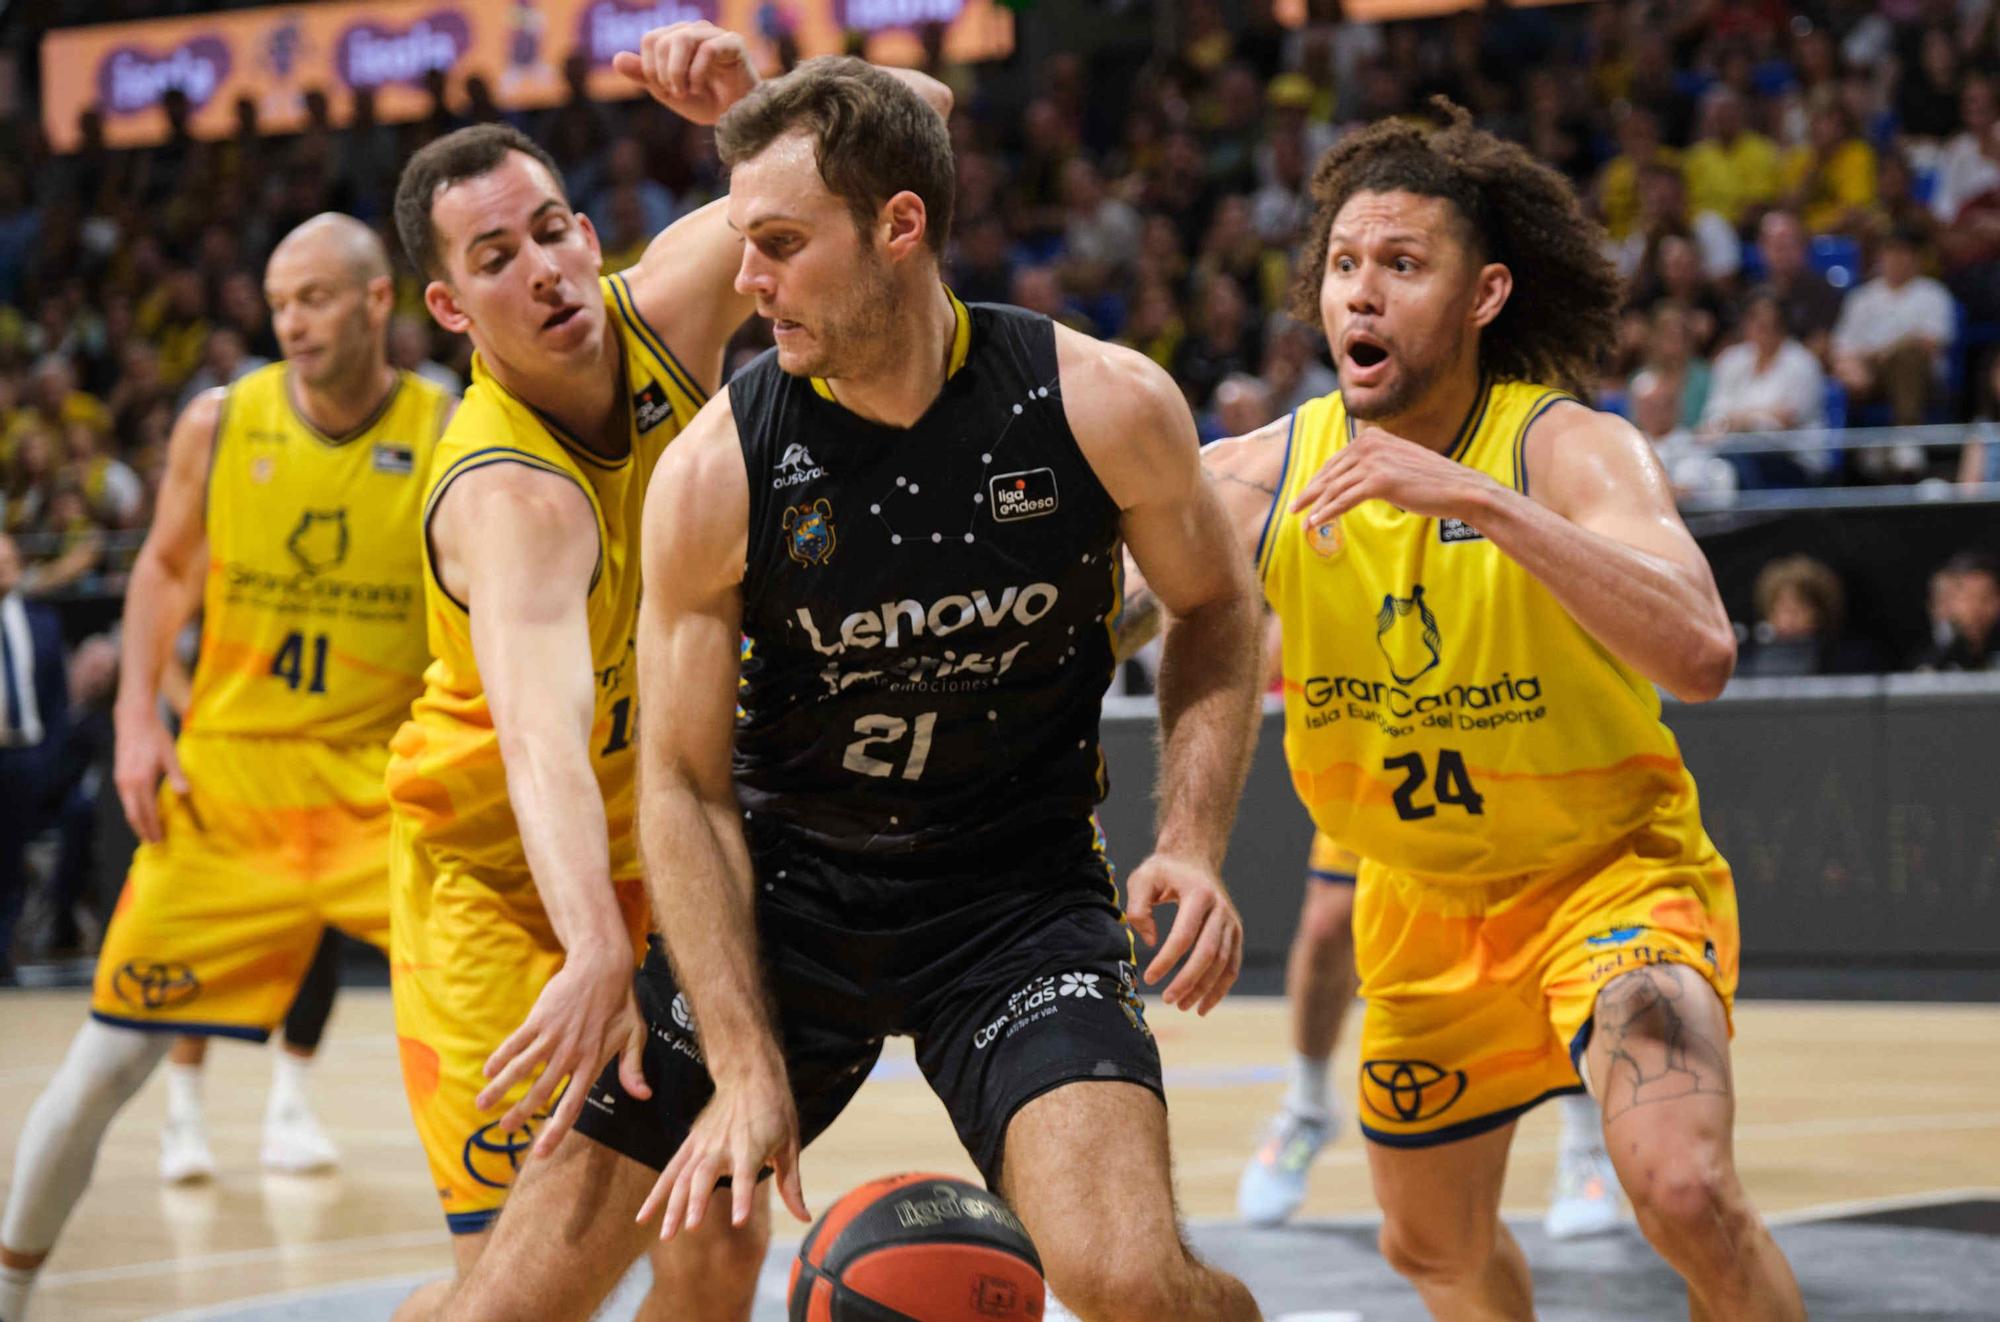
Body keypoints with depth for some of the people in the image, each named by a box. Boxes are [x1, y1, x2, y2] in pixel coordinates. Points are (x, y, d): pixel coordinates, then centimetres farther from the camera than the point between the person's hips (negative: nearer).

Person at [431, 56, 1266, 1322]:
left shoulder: (1104, 407, -14)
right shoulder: (716, 470, -14)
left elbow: (1216, 611, 6)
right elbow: (687, 786, -8)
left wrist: (1194, 843, -10)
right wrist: (746, 1067, -17)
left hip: (1021, 896, -1)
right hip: (785, 887, 1)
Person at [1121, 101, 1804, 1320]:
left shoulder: (1571, 449, -24)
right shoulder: (1261, 479, -13)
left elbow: (1700, 655, -41)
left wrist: (1482, 501, -48)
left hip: (1614, 870, -5)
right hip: (1425, 904, 5)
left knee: (1684, 1191, -28)